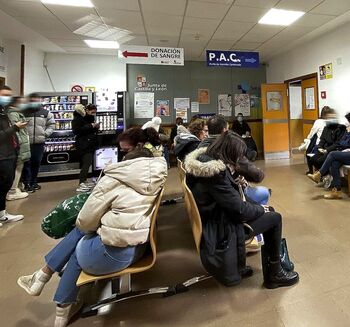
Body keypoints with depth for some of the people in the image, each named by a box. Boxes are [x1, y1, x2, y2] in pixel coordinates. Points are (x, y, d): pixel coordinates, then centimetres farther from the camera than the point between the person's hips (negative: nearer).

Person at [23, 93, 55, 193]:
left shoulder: (46, 113, 7)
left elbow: (51, 125, 13)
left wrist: (46, 133, 0)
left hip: (39, 142, 3)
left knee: (36, 163, 11)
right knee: (27, 163, -1)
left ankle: (33, 183, 26)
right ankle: (27, 184, 10)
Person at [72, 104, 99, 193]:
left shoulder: (90, 118, 18)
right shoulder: (78, 118, -7)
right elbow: (76, 131, -19)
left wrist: (96, 127, 4)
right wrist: (90, 126, -20)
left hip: (90, 144, 8)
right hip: (83, 145, -8)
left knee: (87, 163, 9)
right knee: (86, 163, -18)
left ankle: (84, 182, 17)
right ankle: (81, 185, -20)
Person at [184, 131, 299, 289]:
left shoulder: (203, 158, 0)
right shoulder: (216, 173, -30)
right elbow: (240, 210, -23)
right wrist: (261, 209, -5)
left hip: (213, 217, 10)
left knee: (269, 211, 14)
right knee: (275, 218, -1)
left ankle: (269, 265, 26)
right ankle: (274, 274, 19)